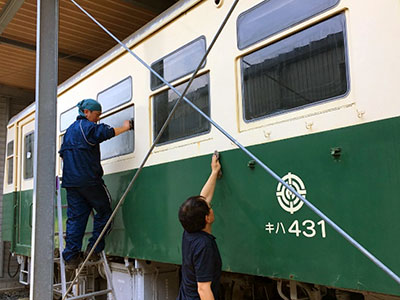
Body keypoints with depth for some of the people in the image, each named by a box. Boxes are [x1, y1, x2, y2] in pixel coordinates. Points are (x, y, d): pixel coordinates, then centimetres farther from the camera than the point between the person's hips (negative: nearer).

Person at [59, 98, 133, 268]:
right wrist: (124, 127, -4)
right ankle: (94, 248, 3)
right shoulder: (88, 126, -5)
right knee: (104, 211, 5)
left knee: (75, 217, 6)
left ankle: (71, 256, 4)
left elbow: (63, 154, 27)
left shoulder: (69, 130, 23)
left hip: (70, 181, 8)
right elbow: (107, 133, -19)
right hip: (88, 180, -8)